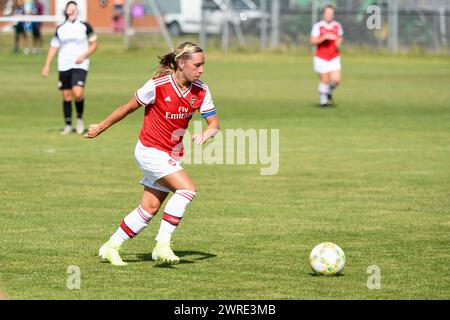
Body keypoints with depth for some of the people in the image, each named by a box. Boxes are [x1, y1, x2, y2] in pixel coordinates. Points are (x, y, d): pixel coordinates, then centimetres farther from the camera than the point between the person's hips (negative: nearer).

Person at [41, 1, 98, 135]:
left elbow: (94, 44, 6)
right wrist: (47, 65, 3)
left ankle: (80, 118, 6)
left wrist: (84, 56, -10)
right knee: (66, 96, 4)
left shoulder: (85, 26, 1)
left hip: (80, 65, -3)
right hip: (64, 67, 3)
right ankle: (68, 125, 14)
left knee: (78, 93, -19)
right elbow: (53, 47, 11)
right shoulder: (60, 29, 9)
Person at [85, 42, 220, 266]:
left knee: (150, 208, 6)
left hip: (172, 155, 6)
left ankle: (111, 247, 21)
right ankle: (162, 244, -18)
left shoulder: (201, 91, -4)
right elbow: (129, 107, -6)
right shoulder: (158, 85, -19)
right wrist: (101, 127, 5)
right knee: (187, 188, -22)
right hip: (150, 150, -6)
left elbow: (213, 123, 0)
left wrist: (204, 135, -24)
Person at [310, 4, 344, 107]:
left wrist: (339, 42, -4)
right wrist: (324, 37, -24)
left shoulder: (337, 26, 4)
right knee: (325, 80, -1)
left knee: (337, 79, -8)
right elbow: (313, 41, -13)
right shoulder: (318, 26, -9)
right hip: (321, 58, -3)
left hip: (334, 58, 3)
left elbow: (340, 38, 19)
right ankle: (323, 99, 19)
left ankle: (329, 92, 23)